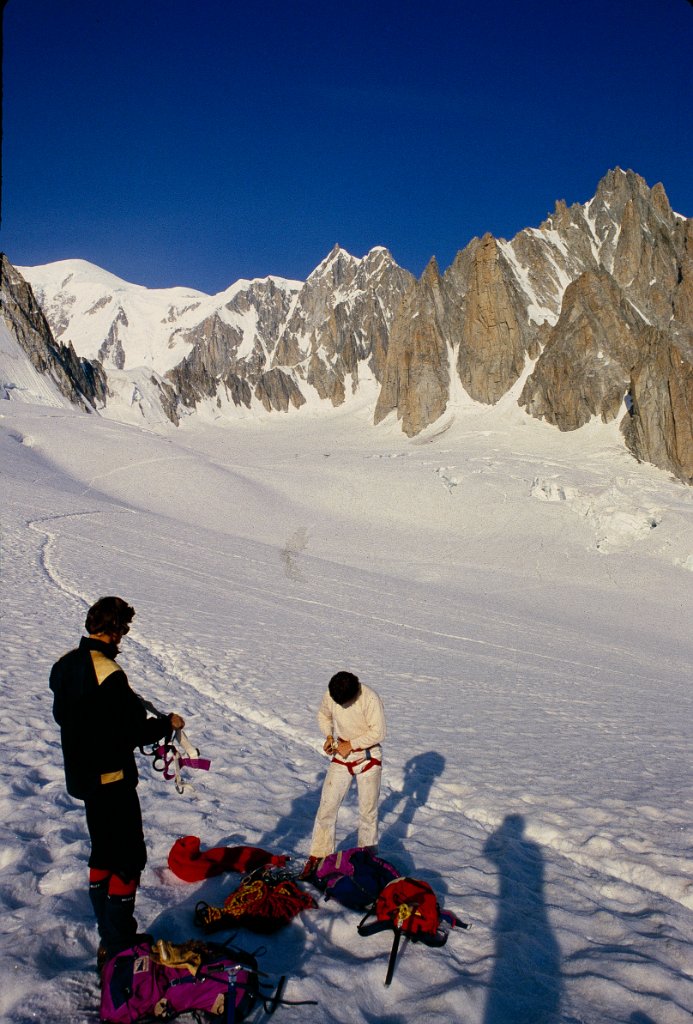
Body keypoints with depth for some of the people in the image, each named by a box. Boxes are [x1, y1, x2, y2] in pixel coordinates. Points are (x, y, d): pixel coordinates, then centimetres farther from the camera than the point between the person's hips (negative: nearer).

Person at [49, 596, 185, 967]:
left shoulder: (66, 664, 1)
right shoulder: (108, 674, -26)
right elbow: (135, 731, -24)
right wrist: (168, 723, -6)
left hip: (81, 774, 9)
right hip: (111, 779, -9)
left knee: (104, 853, 21)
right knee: (129, 857, 4)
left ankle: (108, 937, 33)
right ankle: (117, 947, 11)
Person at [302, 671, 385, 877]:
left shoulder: (370, 698, -26)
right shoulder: (330, 696, -13)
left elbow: (378, 732, -21)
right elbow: (323, 715, 9)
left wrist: (351, 744, -20)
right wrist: (329, 736, -8)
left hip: (368, 757, -3)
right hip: (342, 754, 3)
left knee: (368, 810, 6)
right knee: (327, 805, 0)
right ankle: (318, 855, 14)